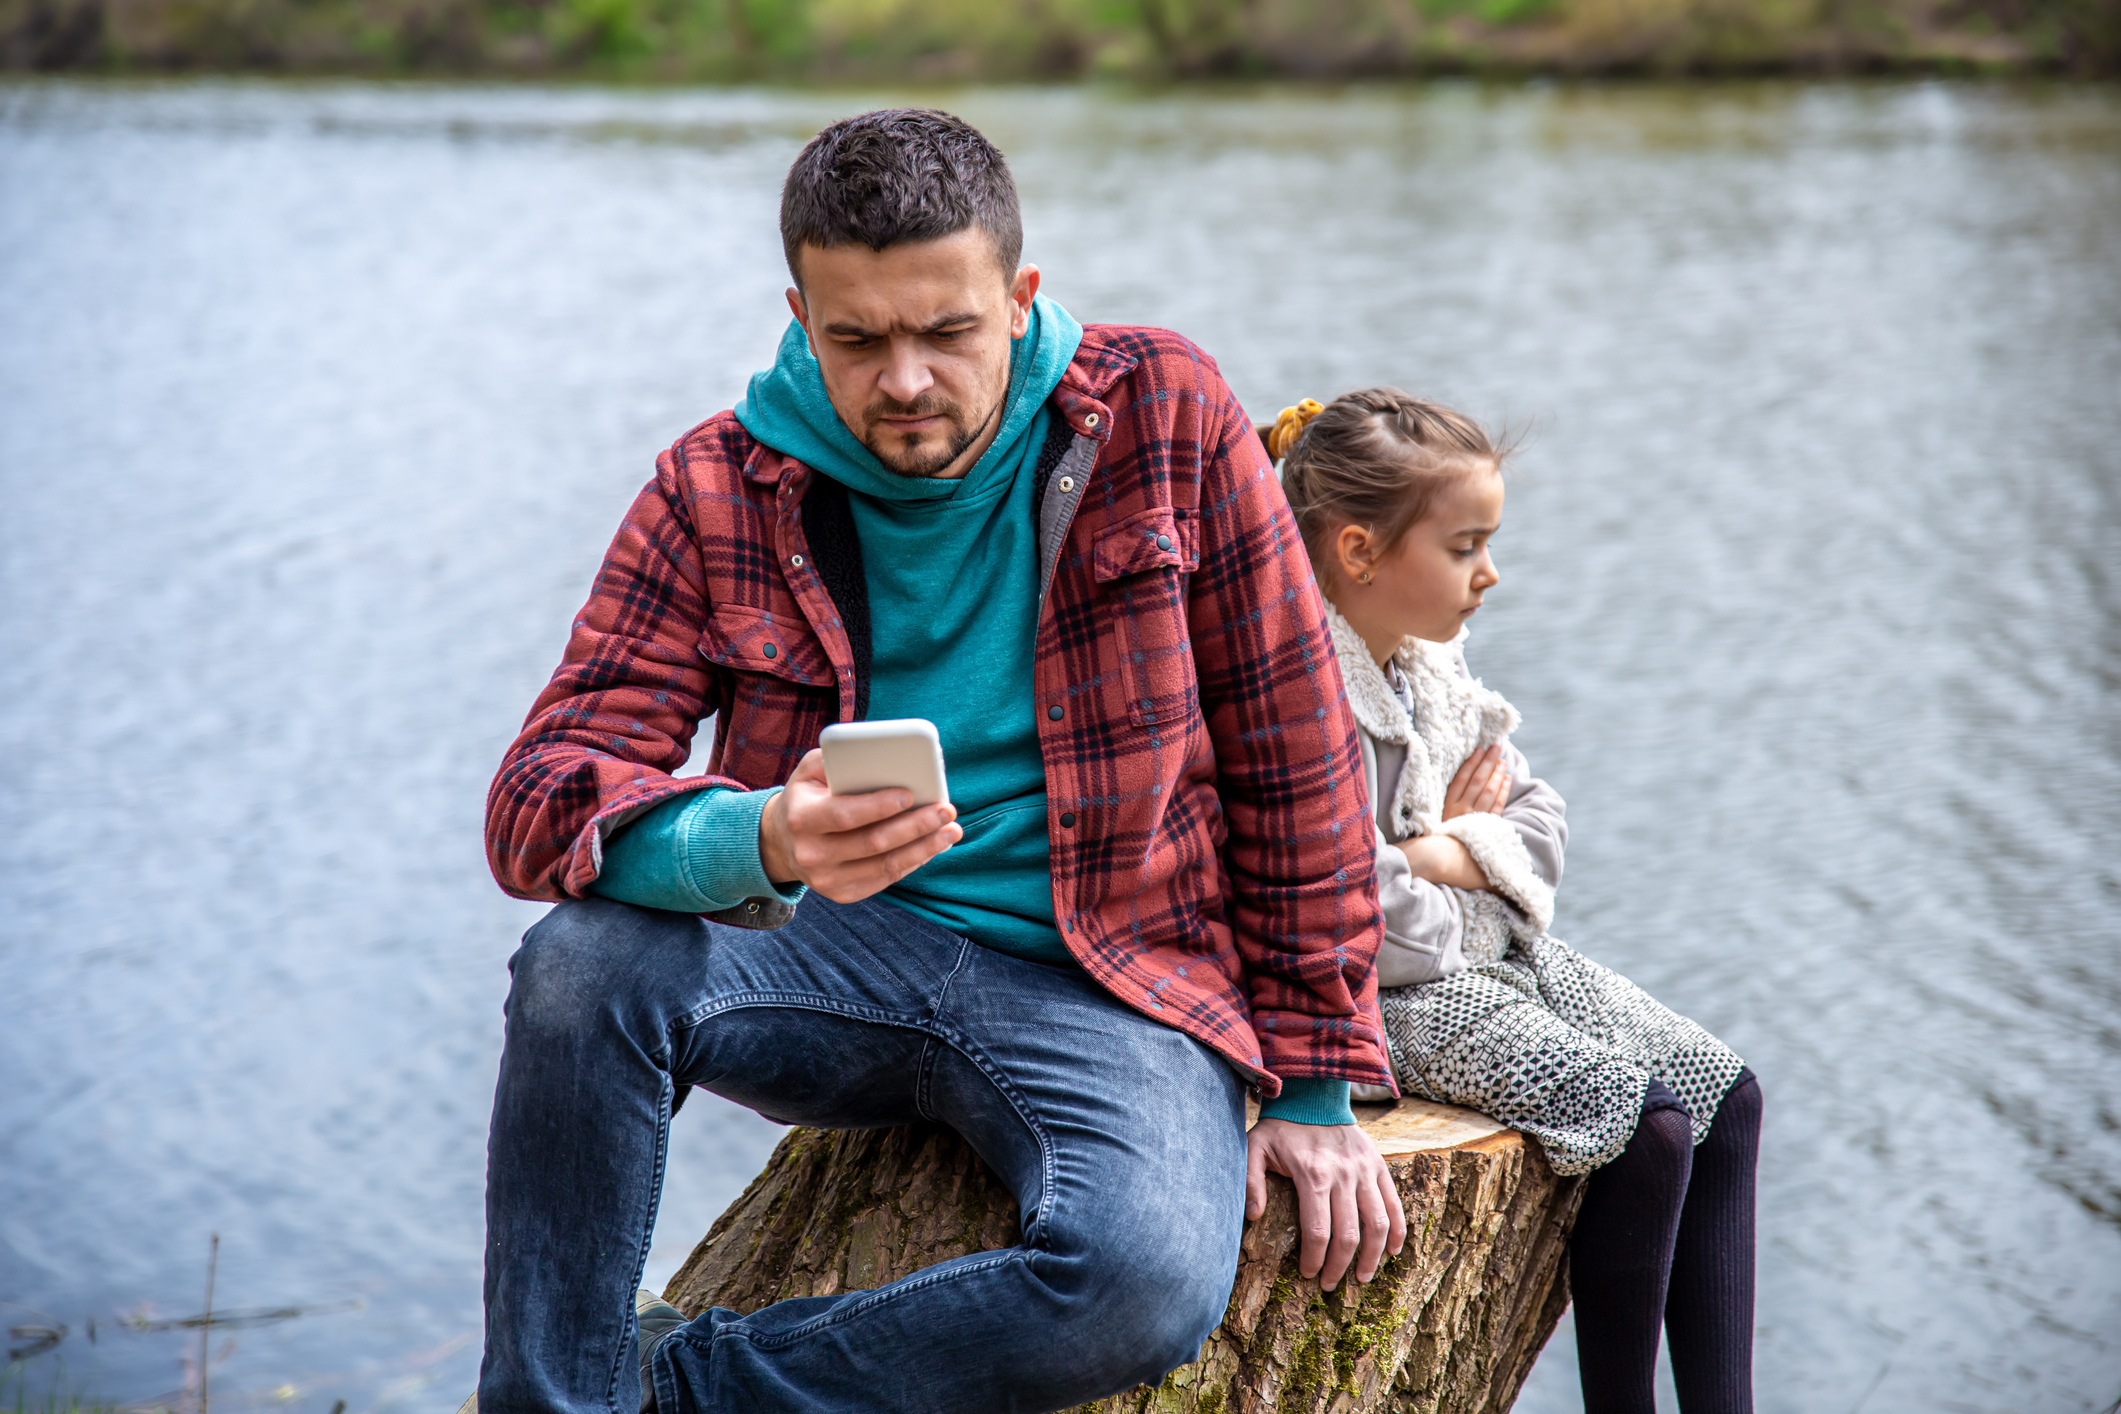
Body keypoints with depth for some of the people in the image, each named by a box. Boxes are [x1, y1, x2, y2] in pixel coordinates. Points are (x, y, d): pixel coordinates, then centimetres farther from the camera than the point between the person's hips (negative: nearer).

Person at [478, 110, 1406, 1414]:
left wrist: (1316, 1083, 0)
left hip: (1103, 985, -1)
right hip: (837, 960, 1)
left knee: (1153, 1284, -32)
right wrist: (761, 843, -34)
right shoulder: (720, 490, -3)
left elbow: (1295, 755, 0)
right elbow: (542, 798, -12)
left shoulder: (1164, 418, -5)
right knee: (586, 964, -30)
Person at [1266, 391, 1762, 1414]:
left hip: (1491, 950, 9)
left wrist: (1442, 852, -9)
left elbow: (1539, 822, 12)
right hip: (1393, 993, -9)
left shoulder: (1434, 669, 10)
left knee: (1724, 1091, 0)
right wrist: (1459, 838, -8)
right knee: (1647, 1121, -21)